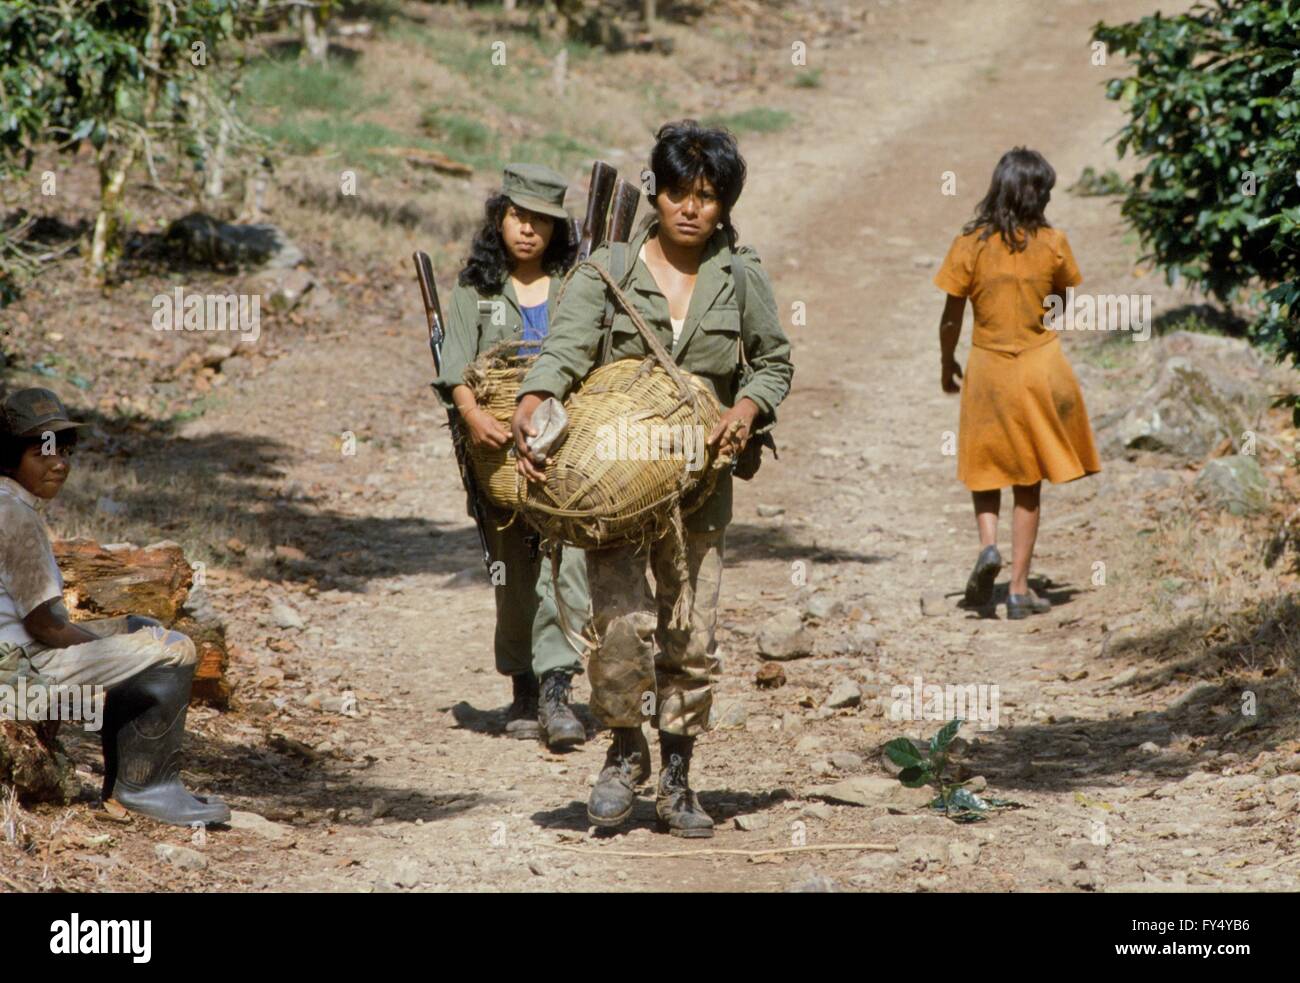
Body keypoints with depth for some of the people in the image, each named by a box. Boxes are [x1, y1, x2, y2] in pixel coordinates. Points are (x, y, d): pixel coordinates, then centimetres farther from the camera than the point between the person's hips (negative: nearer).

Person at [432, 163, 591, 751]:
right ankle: (524, 690, 17)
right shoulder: (476, 290, 10)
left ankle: (556, 690, -17)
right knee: (513, 567, 6)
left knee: (566, 556, -15)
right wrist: (472, 414, -19)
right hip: (499, 447, 1)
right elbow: (454, 365, 0)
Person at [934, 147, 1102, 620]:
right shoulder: (1053, 244, -8)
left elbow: (951, 316, -3)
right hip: (1040, 366, 0)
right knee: (1028, 482, 9)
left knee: (984, 469, 17)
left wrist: (947, 363, 12)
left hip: (987, 367, 0)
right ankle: (1019, 589, 8)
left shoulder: (970, 245, -9)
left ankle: (988, 545, -10)